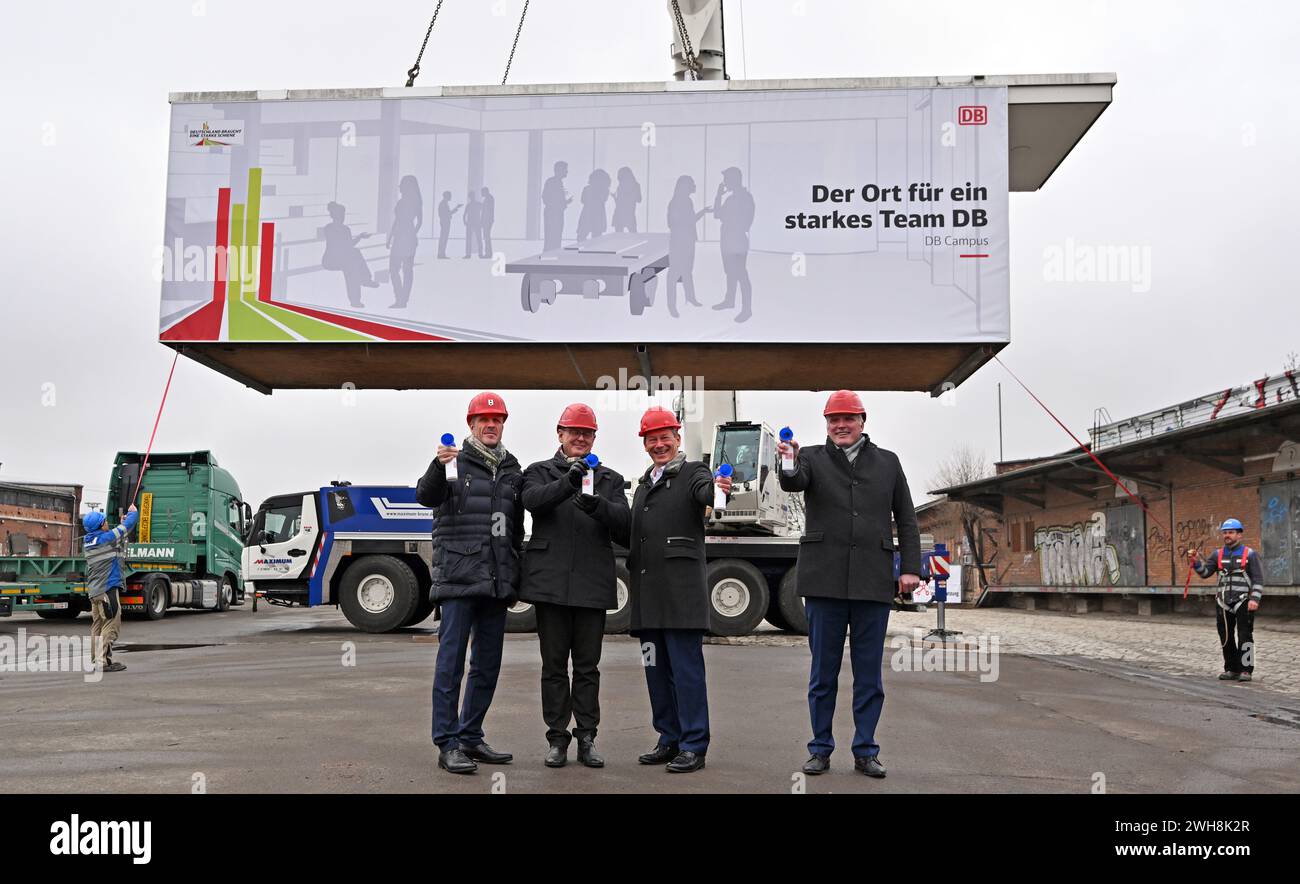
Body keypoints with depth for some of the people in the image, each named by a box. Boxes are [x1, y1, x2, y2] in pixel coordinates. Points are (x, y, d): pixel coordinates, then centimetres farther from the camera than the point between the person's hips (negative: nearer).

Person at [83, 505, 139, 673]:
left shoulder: (86, 542, 11)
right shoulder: (107, 537, -11)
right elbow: (128, 526, 2)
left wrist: (122, 523, 32)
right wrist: (133, 512, 20)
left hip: (93, 590, 8)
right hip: (108, 588, -8)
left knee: (97, 625, 14)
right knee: (111, 625, -7)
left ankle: (96, 659, 18)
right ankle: (104, 661, -11)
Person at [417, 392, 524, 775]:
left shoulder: (512, 470, 15)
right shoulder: (456, 462, -1)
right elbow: (426, 496, -18)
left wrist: (516, 576, 16)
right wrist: (438, 467, -37)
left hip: (496, 583, 6)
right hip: (458, 579, -6)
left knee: (487, 664, 11)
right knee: (451, 660, -5)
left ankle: (471, 737, 22)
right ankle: (448, 745, -1)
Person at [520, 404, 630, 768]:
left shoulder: (609, 479, 14)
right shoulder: (540, 472, 10)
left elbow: (624, 520, -2)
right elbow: (533, 499, -14)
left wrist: (598, 506, -24)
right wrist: (568, 483, -31)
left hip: (592, 584, 1)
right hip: (551, 583, -1)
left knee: (588, 666, 6)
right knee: (554, 665, 5)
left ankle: (587, 738, 14)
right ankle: (557, 738, 13)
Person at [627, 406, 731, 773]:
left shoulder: (692, 473, 0)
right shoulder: (644, 484, 22)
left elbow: (705, 493, -24)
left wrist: (718, 488, -45)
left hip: (681, 589, -7)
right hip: (647, 592, 7)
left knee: (686, 668, -5)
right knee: (656, 669, 12)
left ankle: (694, 746, 1)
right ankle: (670, 739, 22)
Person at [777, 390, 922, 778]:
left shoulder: (887, 462, 12)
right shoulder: (813, 458, 6)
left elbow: (906, 520, 11)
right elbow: (793, 482, -16)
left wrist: (910, 567, 1)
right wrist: (788, 467, -40)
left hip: (872, 583, 1)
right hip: (825, 581, -1)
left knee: (869, 673, 6)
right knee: (823, 672, 6)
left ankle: (865, 752, 16)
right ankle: (820, 750, 15)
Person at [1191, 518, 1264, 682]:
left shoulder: (1249, 554, 0)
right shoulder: (1219, 555, 12)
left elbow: (1258, 579, -4)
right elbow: (1205, 572, 6)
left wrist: (1255, 599, -15)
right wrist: (1196, 561, -12)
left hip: (1243, 601, -4)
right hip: (1223, 602, 4)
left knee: (1244, 636, -5)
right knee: (1226, 637, 7)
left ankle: (1246, 670, 0)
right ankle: (1231, 669, 15)